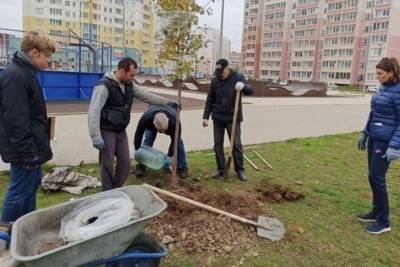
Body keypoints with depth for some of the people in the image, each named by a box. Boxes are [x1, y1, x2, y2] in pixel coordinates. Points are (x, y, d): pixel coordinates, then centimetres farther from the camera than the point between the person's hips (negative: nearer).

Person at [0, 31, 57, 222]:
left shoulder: (25, 72, 13)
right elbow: (16, 119, -24)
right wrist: (27, 151, -22)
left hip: (32, 146, 11)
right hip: (26, 149, -11)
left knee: (32, 186, 19)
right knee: (19, 192, -1)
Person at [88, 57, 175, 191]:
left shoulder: (129, 85, 5)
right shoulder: (104, 86, -19)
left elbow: (146, 96, 16)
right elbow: (93, 112, -23)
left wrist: (167, 102, 17)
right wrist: (96, 136, -28)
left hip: (121, 131, 7)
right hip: (107, 131, -7)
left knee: (125, 161, 7)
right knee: (107, 164, -1)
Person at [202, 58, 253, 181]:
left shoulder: (238, 77, -7)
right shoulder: (215, 80, 1)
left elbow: (250, 91, -18)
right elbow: (209, 100, 6)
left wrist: (243, 86, -41)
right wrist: (206, 116, 3)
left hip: (233, 118, -3)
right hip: (217, 118, 3)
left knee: (236, 144, 1)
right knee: (218, 144, 7)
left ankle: (240, 169, 13)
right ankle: (220, 169, 17)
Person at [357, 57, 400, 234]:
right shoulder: (382, 88, 9)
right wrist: (365, 133, 20)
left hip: (386, 141, -8)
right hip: (374, 138, 8)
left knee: (377, 178, -3)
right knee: (373, 176, 14)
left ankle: (383, 221, 11)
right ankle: (376, 213, 29)